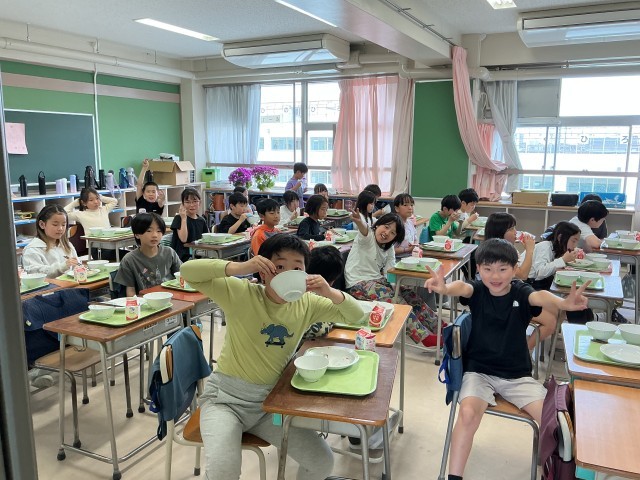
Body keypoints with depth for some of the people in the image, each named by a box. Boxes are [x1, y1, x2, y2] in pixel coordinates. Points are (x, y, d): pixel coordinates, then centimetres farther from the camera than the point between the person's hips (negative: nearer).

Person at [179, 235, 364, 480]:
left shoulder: (306, 303, -5)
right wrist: (239, 268, -37)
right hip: (225, 397, -3)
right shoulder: (240, 293, -16)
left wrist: (331, 293, -23)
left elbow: (356, 316, -2)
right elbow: (188, 271, -23)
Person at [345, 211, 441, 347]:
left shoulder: (389, 250, 11)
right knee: (395, 300, -24)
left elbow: (389, 273, -2)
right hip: (359, 283, -8)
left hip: (378, 280, 8)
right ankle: (424, 336, -23)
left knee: (409, 294, -5)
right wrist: (359, 222, -59)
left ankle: (440, 328, 2)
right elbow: (364, 230, -36)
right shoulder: (367, 237, -10)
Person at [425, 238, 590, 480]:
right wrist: (445, 288, -57)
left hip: (517, 374, 2)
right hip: (478, 370, -1)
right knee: (468, 412, -27)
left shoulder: (521, 292, -7)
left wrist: (564, 303, -55)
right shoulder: (477, 290, -8)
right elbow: (462, 287, -32)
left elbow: (540, 296, -31)